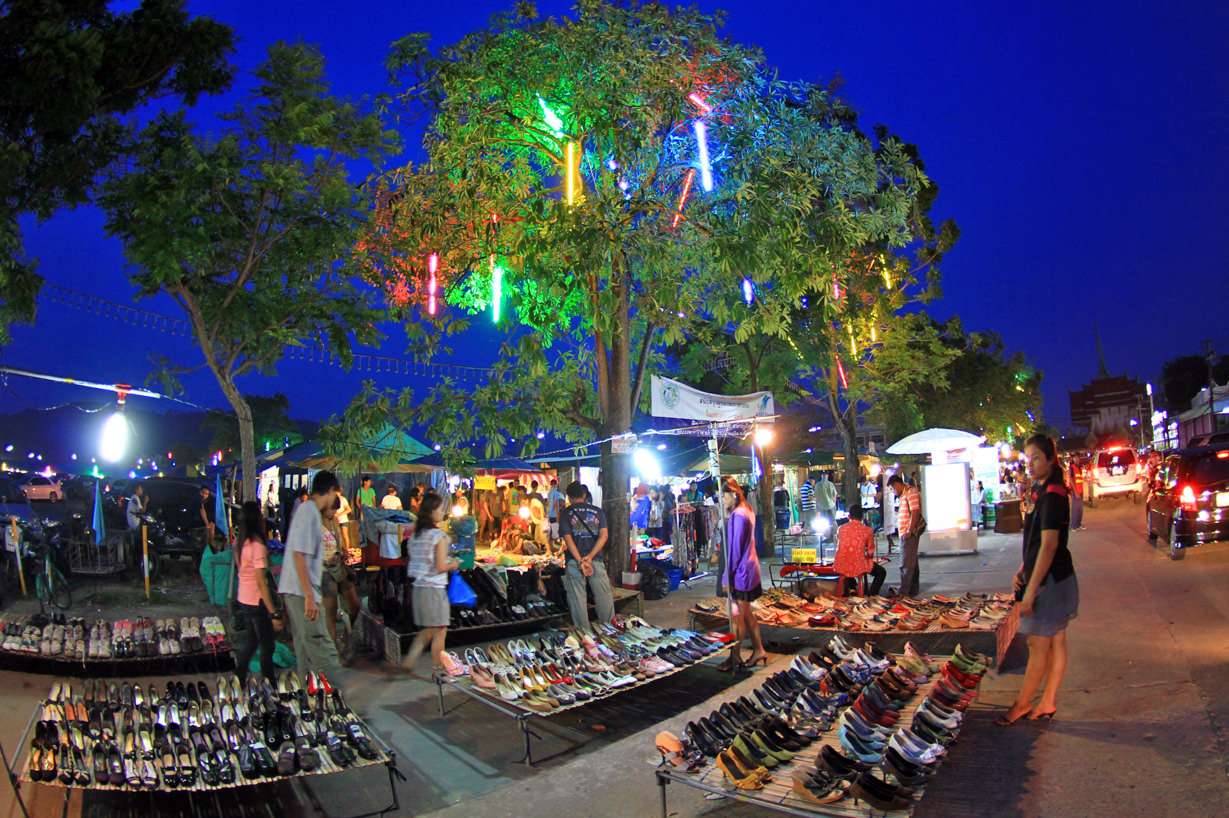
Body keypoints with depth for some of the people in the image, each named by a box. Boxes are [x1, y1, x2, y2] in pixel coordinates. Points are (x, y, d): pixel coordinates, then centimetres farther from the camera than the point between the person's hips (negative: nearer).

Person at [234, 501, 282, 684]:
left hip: (244, 599, 8)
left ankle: (239, 682, 29)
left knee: (250, 642, 20)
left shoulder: (243, 543, 4)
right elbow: (261, 582, -23)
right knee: (267, 647, 2)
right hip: (257, 601, -8)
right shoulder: (258, 546, -21)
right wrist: (274, 613, -22)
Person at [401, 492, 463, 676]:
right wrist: (453, 565, 2)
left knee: (427, 630, 21)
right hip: (434, 588, -7)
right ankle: (438, 667, 16)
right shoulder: (439, 535, -15)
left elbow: (417, 561, 12)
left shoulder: (416, 535, 7)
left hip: (418, 586, 7)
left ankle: (410, 660, 16)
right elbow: (441, 566, -17)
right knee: (440, 630, 7)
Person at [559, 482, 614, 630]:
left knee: (578, 600, 5)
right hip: (596, 560, 1)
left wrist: (580, 561, -14)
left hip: (574, 561, -1)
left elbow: (568, 538, -8)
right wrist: (590, 556, -12)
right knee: (604, 596, 10)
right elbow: (604, 535, -4)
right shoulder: (598, 511, 8)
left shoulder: (566, 513, 3)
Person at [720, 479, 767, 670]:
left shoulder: (738, 516, -19)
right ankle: (759, 650, 25)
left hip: (741, 571, -10)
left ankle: (735, 657, 9)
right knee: (746, 613, 17)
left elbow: (735, 547, -19)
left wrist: (728, 575, -15)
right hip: (749, 569, 10)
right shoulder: (746, 511, 11)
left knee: (736, 615, 0)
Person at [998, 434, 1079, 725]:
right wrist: (1022, 571, 12)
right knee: (1056, 643, 14)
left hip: (1049, 581, -10)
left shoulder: (1052, 494, -20)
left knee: (1038, 646, 3)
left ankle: (1022, 704, 15)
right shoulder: (1041, 490, 11)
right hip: (1056, 579, 10)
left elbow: (1049, 545, -24)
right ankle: (1048, 703, 24)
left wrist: (1030, 591, -23)